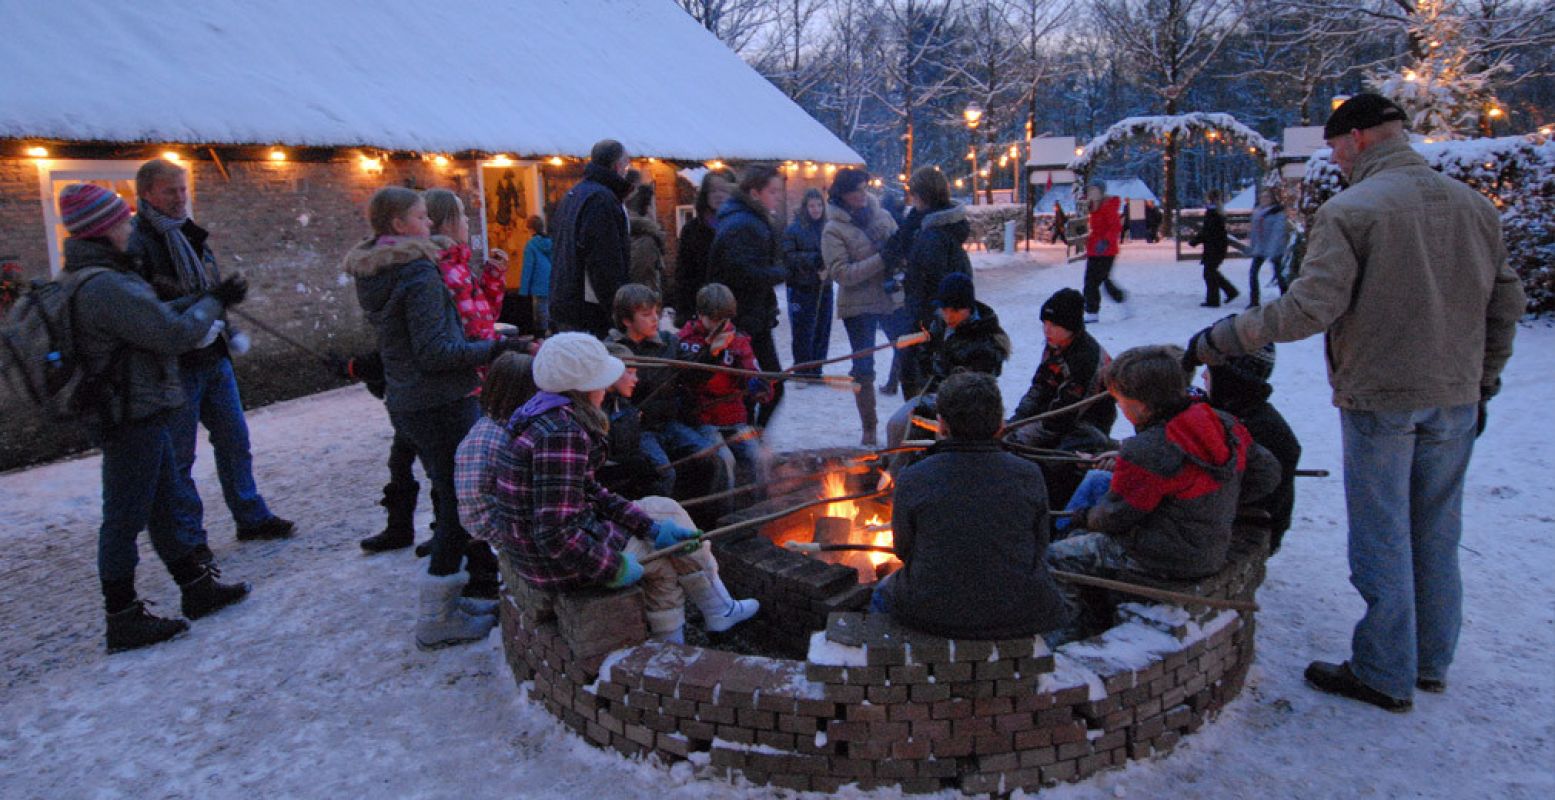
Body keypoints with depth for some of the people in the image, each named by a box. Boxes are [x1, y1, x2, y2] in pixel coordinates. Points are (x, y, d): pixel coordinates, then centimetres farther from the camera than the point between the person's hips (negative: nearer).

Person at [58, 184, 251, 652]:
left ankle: (197, 589, 32)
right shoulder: (105, 287, -24)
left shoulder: (84, 279, 10)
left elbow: (154, 315, 14)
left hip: (138, 415, 11)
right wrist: (211, 303, -6)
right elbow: (175, 334, -22)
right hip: (132, 420, -11)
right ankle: (123, 620, 13)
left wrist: (207, 299, 6)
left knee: (169, 504, 19)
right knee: (125, 518, 1)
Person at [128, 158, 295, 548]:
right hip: (173, 365, -7)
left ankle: (251, 517, 25)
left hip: (213, 356, 8)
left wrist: (228, 333, 13)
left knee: (235, 440, 14)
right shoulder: (137, 242, -11)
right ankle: (188, 537, 14)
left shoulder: (191, 235, 14)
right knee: (178, 454, 3)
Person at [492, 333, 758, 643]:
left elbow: (588, 492, 9)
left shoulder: (554, 418, 5)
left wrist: (651, 526, 3)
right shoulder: (561, 436, -27)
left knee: (665, 510, 17)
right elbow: (555, 535, -30)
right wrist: (613, 567, -16)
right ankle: (719, 610, 34)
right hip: (558, 564, -9)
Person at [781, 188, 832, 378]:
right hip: (801, 289, -3)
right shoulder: (793, 229, -3)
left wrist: (827, 266, -12)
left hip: (824, 288, 3)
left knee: (822, 331, 8)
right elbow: (788, 257, -9)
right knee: (802, 333, -1)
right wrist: (813, 259, -17)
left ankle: (816, 370, 20)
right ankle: (802, 372, 9)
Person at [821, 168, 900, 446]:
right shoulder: (833, 230, -10)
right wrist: (882, 260, -22)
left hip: (893, 299, 4)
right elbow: (841, 273, -19)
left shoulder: (882, 216, 4)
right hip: (859, 307, -4)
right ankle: (869, 429, 21)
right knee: (863, 369, 7)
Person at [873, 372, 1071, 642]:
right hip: (1019, 618, 1)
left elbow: (903, 549, 2)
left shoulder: (913, 479, -12)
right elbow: (1040, 550, 1)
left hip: (933, 614, -1)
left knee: (885, 592, 30)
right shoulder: (1028, 475, -9)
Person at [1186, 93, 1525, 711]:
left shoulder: (1349, 209, -14)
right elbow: (1506, 304, 11)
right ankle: (1431, 663, 29)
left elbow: (1311, 307, -23)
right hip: (1455, 402, 6)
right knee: (1437, 536, 16)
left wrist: (1224, 338, -14)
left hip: (1379, 399, -6)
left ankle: (1385, 676, 14)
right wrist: (1481, 384, 20)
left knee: (1382, 539, 4)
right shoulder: (1474, 205, 7)